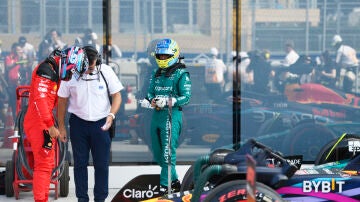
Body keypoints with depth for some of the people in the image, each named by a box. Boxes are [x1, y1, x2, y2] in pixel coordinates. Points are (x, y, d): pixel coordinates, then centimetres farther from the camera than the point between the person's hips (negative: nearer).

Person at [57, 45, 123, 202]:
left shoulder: (105, 71, -8)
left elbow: (117, 95, -1)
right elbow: (62, 100, 3)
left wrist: (111, 115, -18)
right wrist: (61, 126, 5)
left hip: (101, 123, 0)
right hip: (78, 123, 0)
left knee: (102, 163, 2)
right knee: (80, 163, 6)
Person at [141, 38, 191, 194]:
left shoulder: (181, 74, -5)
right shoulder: (156, 73, 17)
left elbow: (186, 97, -11)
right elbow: (151, 92, 18)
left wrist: (167, 101, -23)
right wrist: (148, 100, -5)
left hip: (172, 115, -8)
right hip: (156, 115, 8)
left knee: (168, 152, -8)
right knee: (158, 153, 12)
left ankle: (165, 185, -4)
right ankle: (174, 181, 26)